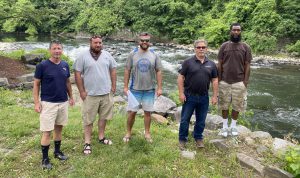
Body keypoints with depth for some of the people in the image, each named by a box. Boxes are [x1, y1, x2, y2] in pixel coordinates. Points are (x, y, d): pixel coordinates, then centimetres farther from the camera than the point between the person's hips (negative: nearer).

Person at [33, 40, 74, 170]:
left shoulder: (65, 65, 4)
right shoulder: (42, 65, -10)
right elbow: (36, 84, -6)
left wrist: (71, 97, 14)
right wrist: (36, 102, -10)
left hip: (63, 102, 5)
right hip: (48, 103, -5)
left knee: (59, 128, 16)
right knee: (47, 131, 0)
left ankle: (57, 151, 32)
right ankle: (45, 158, 14)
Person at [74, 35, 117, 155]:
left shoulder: (107, 55, 5)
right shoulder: (83, 56, -6)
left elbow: (113, 70, 11)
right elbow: (77, 74, -7)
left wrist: (113, 86, 5)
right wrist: (81, 91, -10)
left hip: (106, 92, 4)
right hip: (90, 94, -4)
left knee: (103, 117, 14)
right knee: (88, 119, 4)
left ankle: (101, 137, 31)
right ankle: (87, 143, 15)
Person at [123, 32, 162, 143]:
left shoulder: (154, 55, 0)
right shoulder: (133, 54, -2)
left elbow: (158, 71, 2)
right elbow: (127, 71, 1)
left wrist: (159, 88, -2)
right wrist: (125, 86, -2)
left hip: (150, 89, 1)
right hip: (135, 89, -1)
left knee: (147, 112, 11)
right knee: (132, 112, 5)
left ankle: (147, 133, 27)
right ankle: (128, 133, 23)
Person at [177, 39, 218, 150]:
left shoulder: (211, 64, 6)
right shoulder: (188, 62, -4)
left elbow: (215, 81, 9)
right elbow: (180, 78, -4)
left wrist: (215, 96, 4)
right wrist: (181, 93, -10)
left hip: (204, 97, 3)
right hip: (189, 96, -3)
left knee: (201, 120, 14)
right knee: (185, 119, 6)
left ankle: (198, 138, 33)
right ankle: (182, 139, 22)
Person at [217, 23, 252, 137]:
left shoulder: (245, 47, 1)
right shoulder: (224, 46, 2)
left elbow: (247, 66, 0)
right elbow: (219, 64, 3)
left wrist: (245, 82, -5)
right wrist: (218, 80, -1)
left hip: (239, 82, 0)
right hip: (224, 82, 1)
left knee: (236, 106, 8)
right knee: (224, 105, 8)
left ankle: (233, 126, 27)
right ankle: (225, 126, 24)